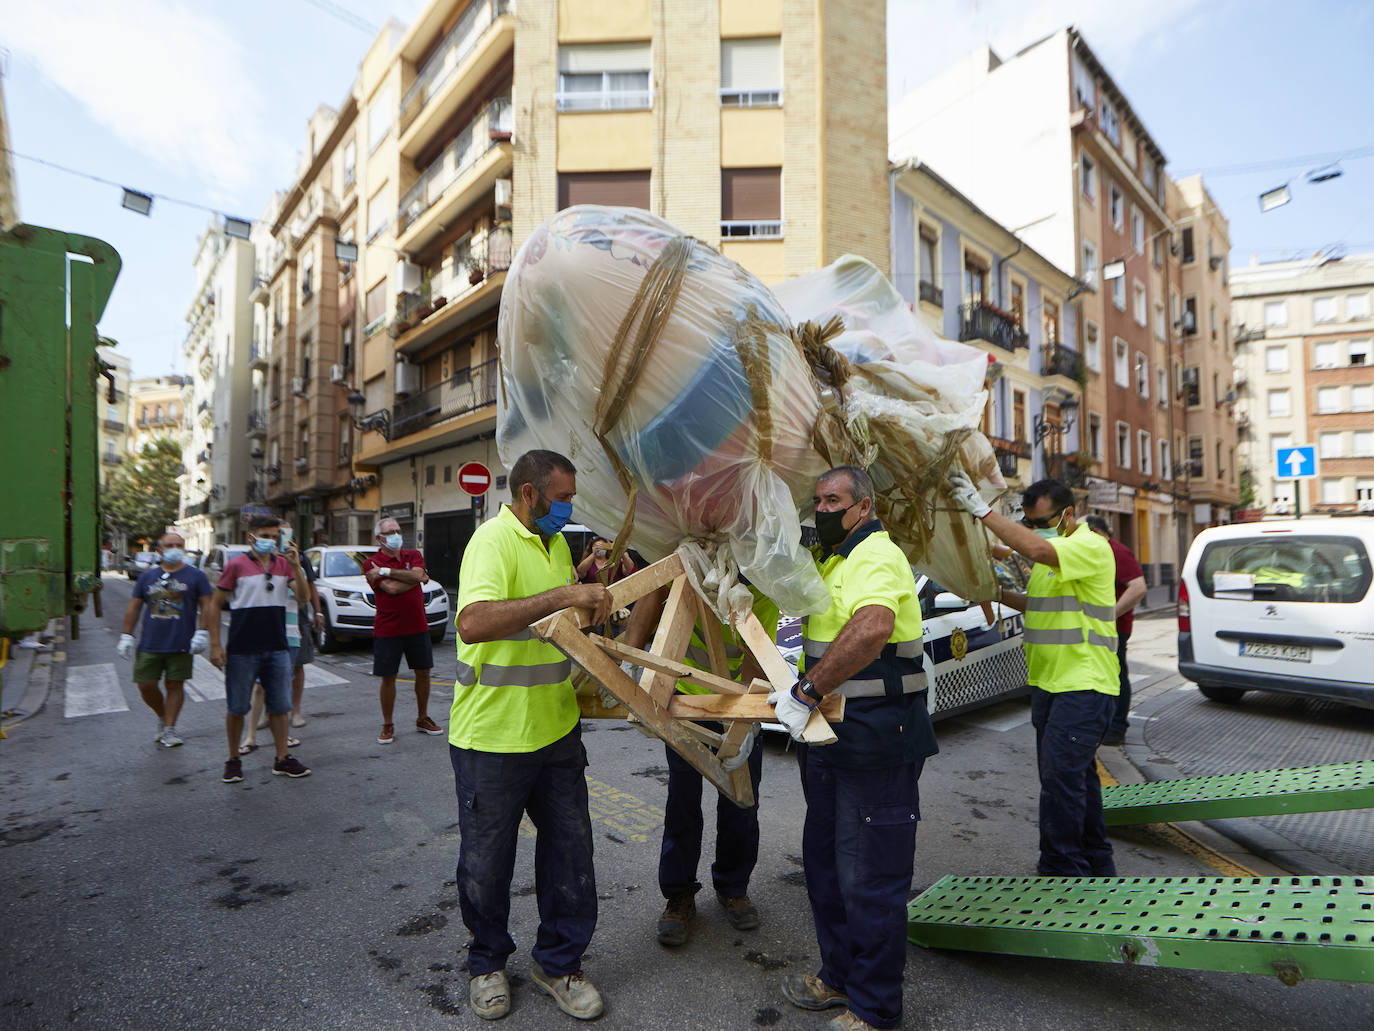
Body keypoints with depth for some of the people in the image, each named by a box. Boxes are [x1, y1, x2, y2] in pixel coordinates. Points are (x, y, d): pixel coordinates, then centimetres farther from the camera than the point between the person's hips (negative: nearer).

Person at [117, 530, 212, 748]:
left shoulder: (195, 576, 2)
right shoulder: (147, 576, 10)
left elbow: (206, 606, 0)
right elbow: (133, 607, 13)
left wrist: (202, 632, -9)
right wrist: (126, 636, 8)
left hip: (181, 645, -3)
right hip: (149, 644, 3)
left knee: (175, 685, 2)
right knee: (146, 685, 2)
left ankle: (169, 729, 12)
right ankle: (162, 717, 27)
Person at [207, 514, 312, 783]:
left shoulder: (283, 564, 6)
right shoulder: (237, 565, -5)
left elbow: (303, 596, -3)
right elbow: (215, 604, -2)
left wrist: (296, 566, -17)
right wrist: (215, 644, -7)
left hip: (276, 648, 4)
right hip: (242, 650, -3)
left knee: (279, 706, 8)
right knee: (237, 708, 8)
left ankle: (282, 759, 18)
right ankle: (233, 759, 25)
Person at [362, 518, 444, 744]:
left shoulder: (414, 555, 8)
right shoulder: (371, 563, -4)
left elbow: (416, 575, -14)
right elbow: (391, 588, -18)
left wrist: (386, 571, -14)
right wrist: (419, 578, -8)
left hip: (417, 626, 4)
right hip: (387, 630, -3)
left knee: (423, 673, 10)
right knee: (388, 678, 3)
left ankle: (422, 719, 27)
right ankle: (387, 726, 19)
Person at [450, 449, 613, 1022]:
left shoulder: (557, 542, 10)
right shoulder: (495, 540, -18)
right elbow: (474, 624, -37)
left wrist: (592, 586, 8)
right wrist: (564, 595, -38)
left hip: (556, 730, 7)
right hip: (492, 735, -7)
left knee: (569, 851, 13)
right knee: (487, 862, 13)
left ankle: (557, 964, 34)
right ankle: (487, 964, 38)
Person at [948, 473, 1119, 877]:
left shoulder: (1092, 547, -14)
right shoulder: (1050, 558, 16)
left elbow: (1036, 548, -32)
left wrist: (981, 509, -30)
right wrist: (998, 592, 11)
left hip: (1084, 685, -9)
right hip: (1048, 683, 10)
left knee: (1060, 774, -10)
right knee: (1077, 773, 18)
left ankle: (1061, 870, 1)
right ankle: (1095, 862, 32)